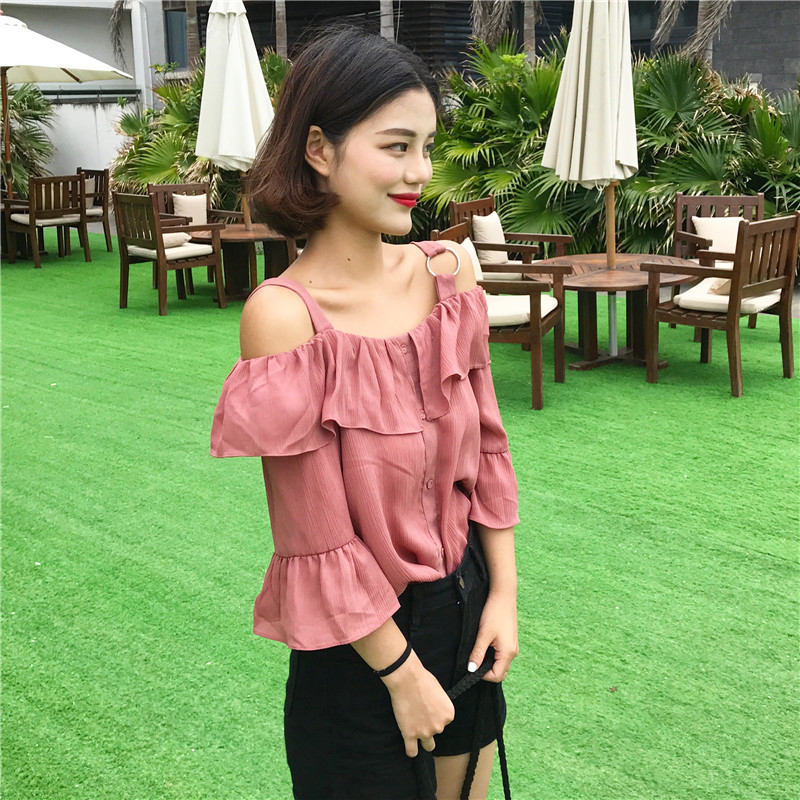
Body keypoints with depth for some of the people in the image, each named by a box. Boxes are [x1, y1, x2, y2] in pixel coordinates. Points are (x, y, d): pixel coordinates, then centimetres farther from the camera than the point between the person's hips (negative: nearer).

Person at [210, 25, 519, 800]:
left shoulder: (448, 272, -6)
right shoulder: (284, 314, -22)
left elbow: (485, 442, 5)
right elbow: (321, 540, -19)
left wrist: (503, 591, 1)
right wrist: (401, 671, -12)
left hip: (466, 608, 6)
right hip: (358, 646, -5)